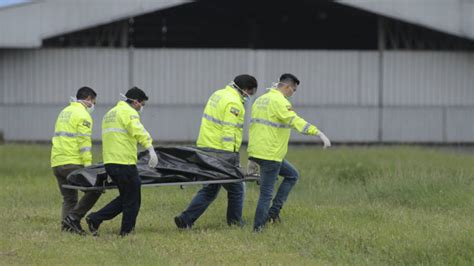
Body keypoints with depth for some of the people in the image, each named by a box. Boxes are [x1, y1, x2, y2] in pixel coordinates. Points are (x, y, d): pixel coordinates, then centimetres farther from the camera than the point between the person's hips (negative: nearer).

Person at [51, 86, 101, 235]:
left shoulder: (64, 112, 22)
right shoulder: (83, 115, -6)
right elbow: (84, 142, -15)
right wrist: (88, 164, -17)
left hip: (56, 163, 9)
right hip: (73, 163, -9)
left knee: (69, 199, 13)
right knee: (95, 189, -3)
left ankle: (66, 226, 4)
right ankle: (73, 218, -9)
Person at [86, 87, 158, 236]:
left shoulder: (110, 113, 24)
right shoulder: (129, 112, -6)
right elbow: (138, 131, -23)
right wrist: (151, 150, -32)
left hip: (109, 162, 9)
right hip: (124, 162, -9)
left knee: (125, 197, 17)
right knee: (132, 201, 1)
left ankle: (95, 219, 9)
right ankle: (126, 233, 4)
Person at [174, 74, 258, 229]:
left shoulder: (218, 95, 16)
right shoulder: (234, 103, -14)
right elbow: (229, 132, -20)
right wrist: (229, 157, -21)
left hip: (205, 147, 9)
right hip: (220, 152, -9)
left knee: (210, 189, 14)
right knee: (236, 189, 6)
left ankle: (185, 220, 5)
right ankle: (235, 224, 13)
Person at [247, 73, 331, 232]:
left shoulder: (260, 100, 18)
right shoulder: (279, 101, -12)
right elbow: (296, 121, -27)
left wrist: (252, 159, 27)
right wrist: (319, 133, -35)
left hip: (257, 152, 9)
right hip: (270, 155, -9)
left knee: (292, 175, 21)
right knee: (266, 193, -3)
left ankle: (273, 211, 13)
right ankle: (258, 229, -1)